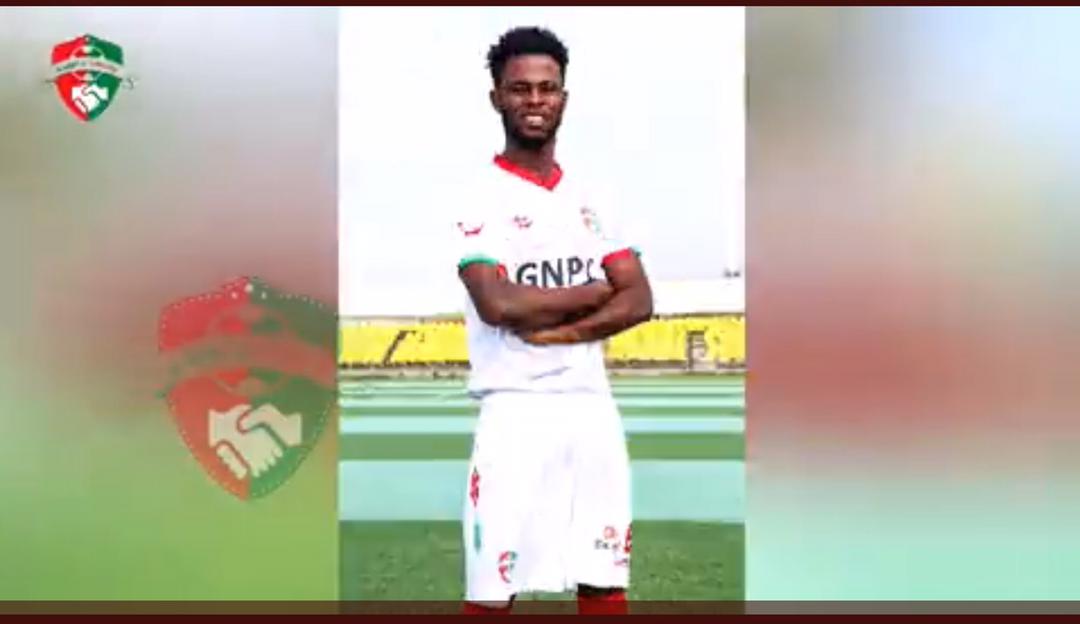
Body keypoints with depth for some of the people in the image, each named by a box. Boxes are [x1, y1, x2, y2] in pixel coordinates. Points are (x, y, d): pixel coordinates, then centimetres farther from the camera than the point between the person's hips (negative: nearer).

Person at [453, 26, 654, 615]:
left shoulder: (590, 199, 13)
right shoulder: (483, 198, -4)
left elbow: (639, 301, 4)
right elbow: (499, 305, -19)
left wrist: (560, 330, -13)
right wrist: (597, 289, -6)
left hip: (593, 409, 5)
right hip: (517, 411, -5)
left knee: (604, 580, 10)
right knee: (492, 590, -3)